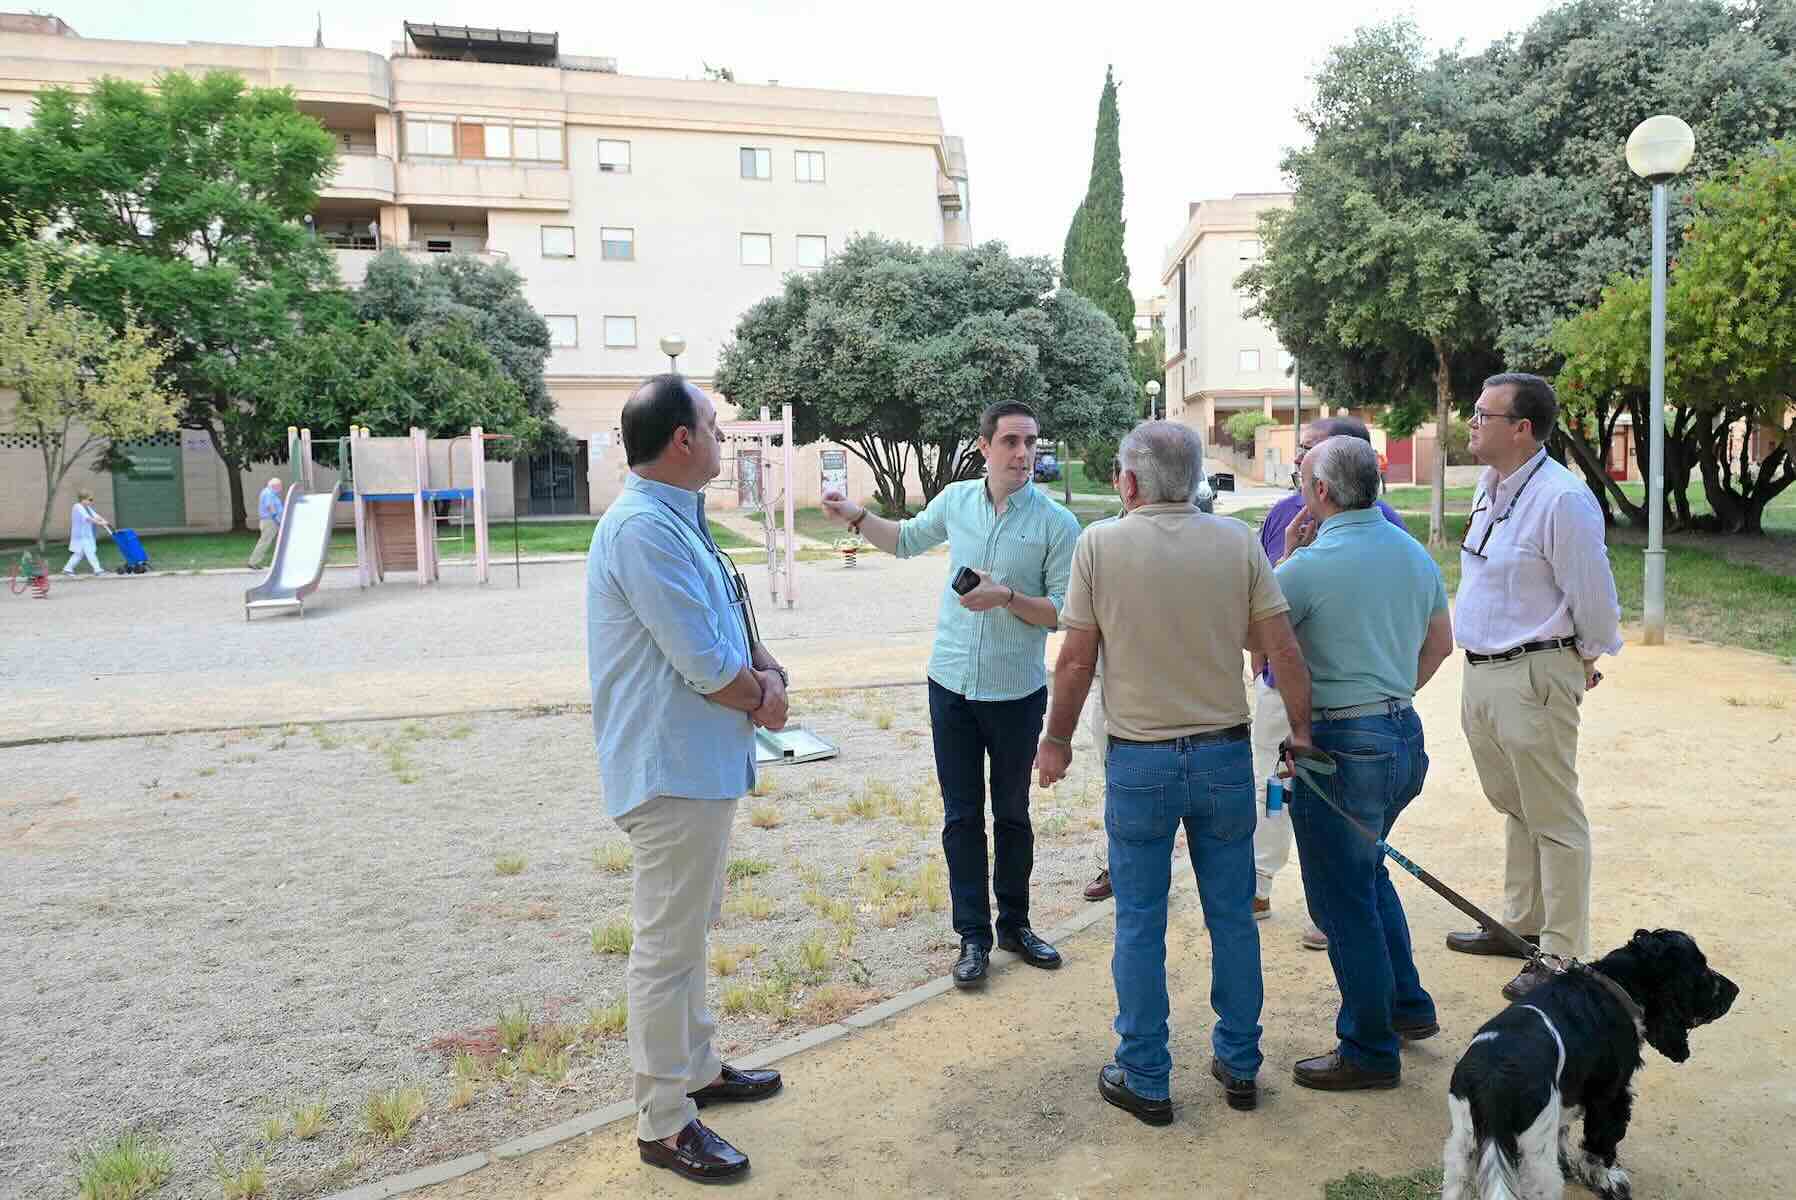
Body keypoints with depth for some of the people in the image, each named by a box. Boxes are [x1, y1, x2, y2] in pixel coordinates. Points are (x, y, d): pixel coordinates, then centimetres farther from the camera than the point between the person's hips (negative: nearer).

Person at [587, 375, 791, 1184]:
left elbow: (732, 623, 14)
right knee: (666, 948, 2)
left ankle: (697, 1069, 39)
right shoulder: (645, 527, -24)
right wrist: (762, 699, -6)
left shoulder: (679, 520, 9)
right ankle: (663, 1124, 17)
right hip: (672, 773, -11)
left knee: (688, 931, 22)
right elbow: (706, 665, -25)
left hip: (699, 764, 11)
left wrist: (767, 671, -6)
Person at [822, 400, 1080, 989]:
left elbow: (1064, 611, -11)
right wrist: (855, 516, 8)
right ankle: (973, 935, 18)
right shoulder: (956, 500, 0)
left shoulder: (1057, 523, -11)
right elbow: (908, 539, 20)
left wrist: (1006, 597, -24)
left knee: (1012, 814, 13)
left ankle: (1014, 924, 30)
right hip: (952, 683, 3)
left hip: (1017, 692, -2)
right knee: (961, 816, 8)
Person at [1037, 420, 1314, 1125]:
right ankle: (1239, 1066, 29)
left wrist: (1057, 739, 6)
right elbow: (1283, 651, -4)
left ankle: (1145, 1080, 19)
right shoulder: (1237, 542, -3)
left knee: (1140, 925, 9)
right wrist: (1301, 730, 8)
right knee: (1232, 917, 16)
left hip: (1139, 761, -2)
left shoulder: (1100, 544, -9)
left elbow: (1076, 660, -7)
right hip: (1225, 754, 3)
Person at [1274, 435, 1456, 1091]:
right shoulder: (1415, 553, 6)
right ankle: (1408, 1005, 37)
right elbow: (1440, 643, 17)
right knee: (1367, 869, 27)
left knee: (1343, 899, 5)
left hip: (1340, 742, -8)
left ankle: (1369, 1051, 17)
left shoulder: (1309, 565, -19)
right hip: (1403, 731, 9)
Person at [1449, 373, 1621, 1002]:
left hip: (1534, 678, -9)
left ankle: (1562, 956, 12)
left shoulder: (1562, 499, -20)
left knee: (1553, 819, 1)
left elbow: (1594, 596, -15)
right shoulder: (1489, 487, 9)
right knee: (1514, 807, 21)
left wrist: (1586, 661, 0)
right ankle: (1521, 923, 37)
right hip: (1481, 671, 9)